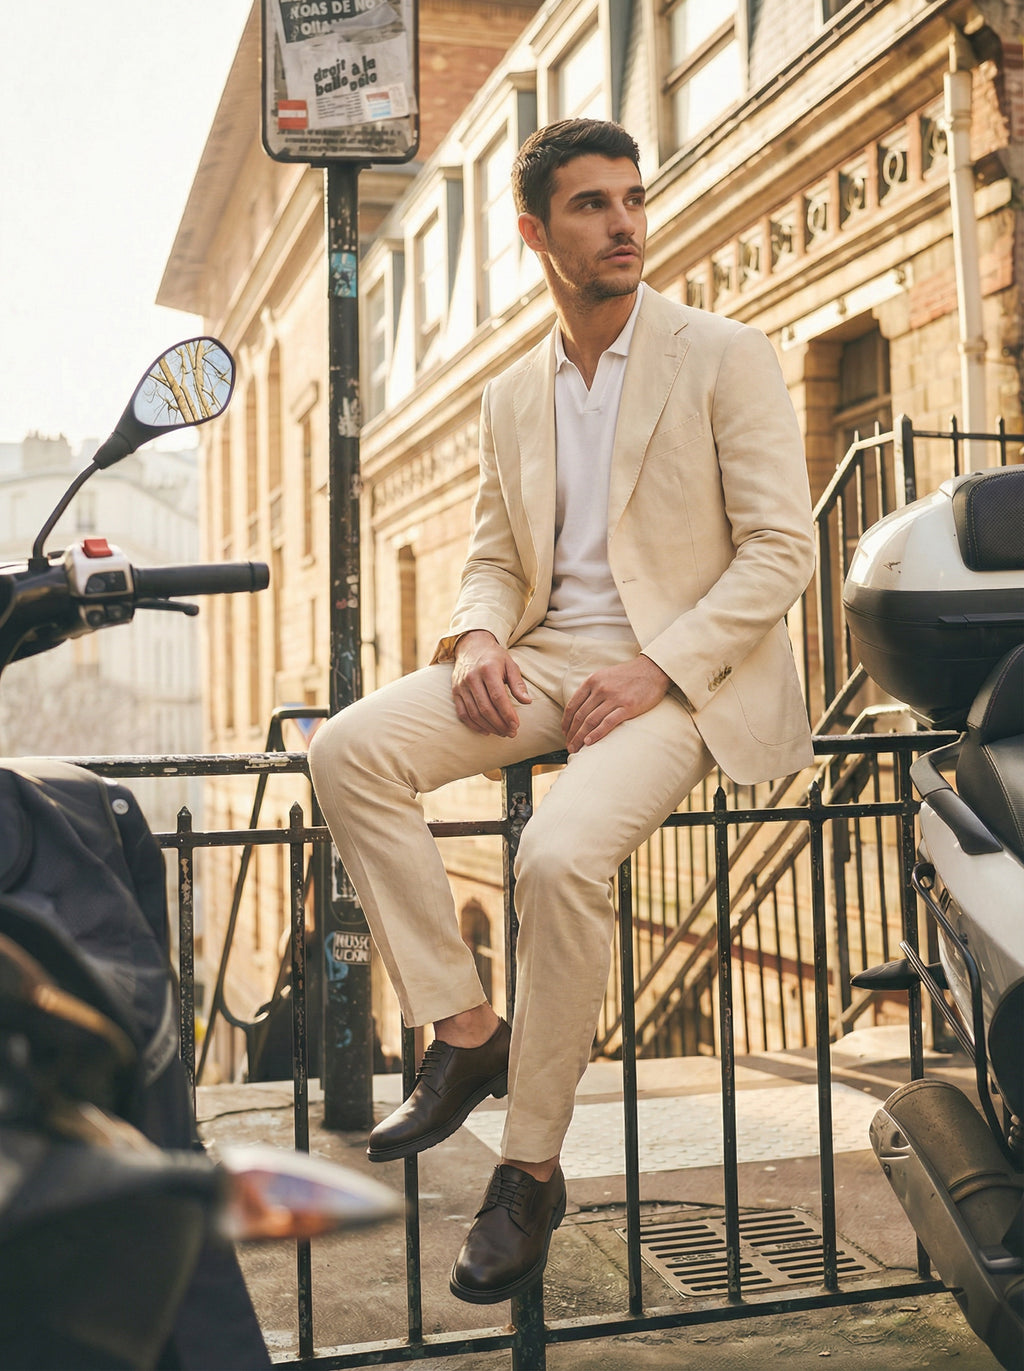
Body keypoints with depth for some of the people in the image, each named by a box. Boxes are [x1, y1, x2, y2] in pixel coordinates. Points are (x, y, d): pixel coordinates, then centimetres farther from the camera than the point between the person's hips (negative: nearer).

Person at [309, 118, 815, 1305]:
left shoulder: (725, 358, 0)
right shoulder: (510, 397, 16)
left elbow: (781, 549, -7)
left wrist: (656, 668, -18)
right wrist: (480, 639, -7)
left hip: (679, 673, -5)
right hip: (543, 661, 5)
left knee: (560, 854, -32)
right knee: (348, 748, -19)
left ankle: (532, 1168, -11)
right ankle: (463, 1028, -10)